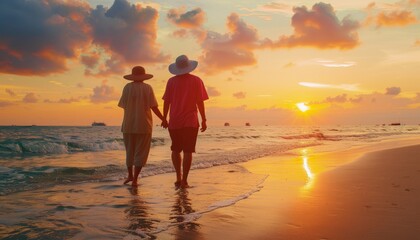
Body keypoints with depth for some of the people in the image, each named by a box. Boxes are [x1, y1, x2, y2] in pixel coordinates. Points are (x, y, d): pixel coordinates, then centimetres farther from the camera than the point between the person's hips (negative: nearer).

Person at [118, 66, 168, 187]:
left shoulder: (127, 87, -1)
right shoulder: (147, 88, -5)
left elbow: (124, 105, 1)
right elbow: (154, 107, -9)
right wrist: (164, 120, -1)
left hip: (129, 125, 2)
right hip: (143, 125, -2)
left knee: (130, 151, 20)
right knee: (140, 153, 5)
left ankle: (130, 175, 27)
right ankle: (135, 179, 3)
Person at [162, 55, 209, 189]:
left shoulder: (171, 81, 4)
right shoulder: (196, 81, 0)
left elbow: (166, 102, 3)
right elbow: (200, 102, -4)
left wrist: (164, 118, 12)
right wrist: (204, 120, 2)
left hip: (174, 122, 2)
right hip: (190, 122, -2)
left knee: (175, 150, 16)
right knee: (187, 151, 2)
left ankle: (178, 177, 11)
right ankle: (184, 180, 1)